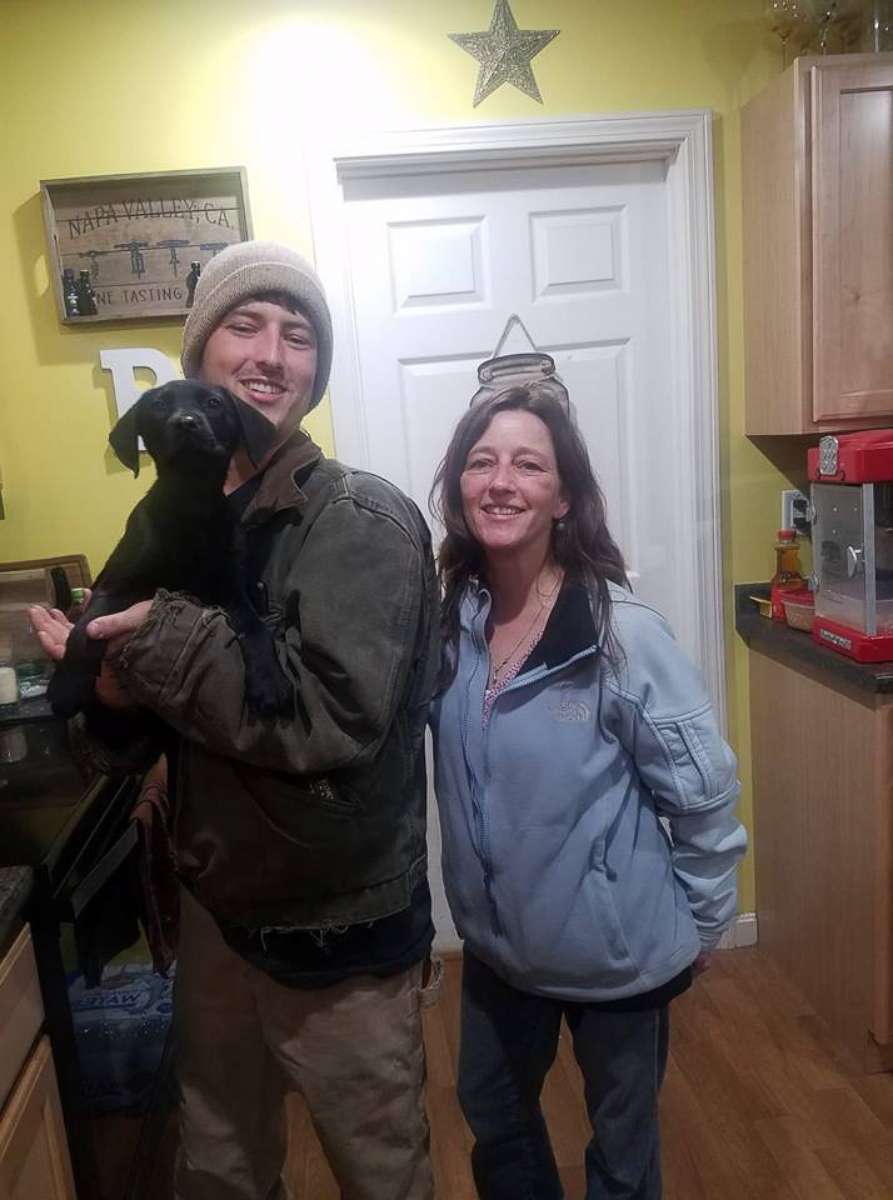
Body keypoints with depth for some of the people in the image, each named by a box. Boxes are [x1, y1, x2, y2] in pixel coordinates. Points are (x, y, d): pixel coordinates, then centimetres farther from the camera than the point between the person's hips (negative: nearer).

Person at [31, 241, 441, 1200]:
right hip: (213, 910, 6)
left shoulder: (366, 522, -18)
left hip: (341, 932, -5)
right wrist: (113, 693, -17)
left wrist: (158, 637, -25)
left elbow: (332, 722, -29)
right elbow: (131, 743, 5)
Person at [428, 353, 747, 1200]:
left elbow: (705, 792, -14)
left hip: (618, 950, -4)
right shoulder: (447, 620, -10)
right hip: (498, 942, 5)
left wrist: (700, 924, -5)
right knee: (492, 1118, 28)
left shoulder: (621, 631, -24)